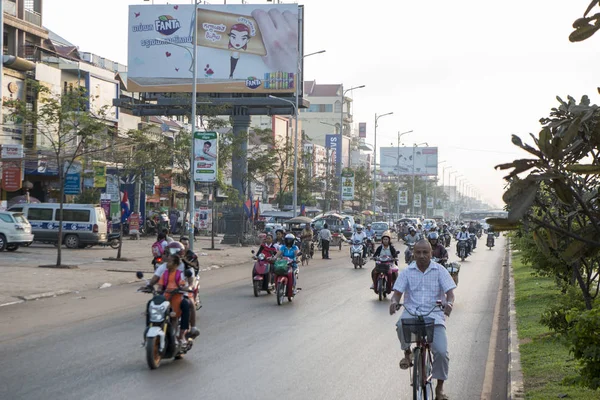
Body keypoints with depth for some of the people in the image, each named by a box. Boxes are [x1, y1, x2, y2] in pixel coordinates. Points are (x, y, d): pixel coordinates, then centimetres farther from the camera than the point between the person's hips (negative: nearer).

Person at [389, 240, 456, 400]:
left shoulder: (440, 270, 3)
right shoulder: (407, 272, 6)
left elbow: (449, 291, -3)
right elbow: (398, 292, 1)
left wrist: (449, 303, -27)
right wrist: (394, 301, -23)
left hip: (435, 314, 0)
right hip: (412, 311, 1)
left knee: (441, 352, -16)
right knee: (401, 325, -37)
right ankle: (407, 353, -6)